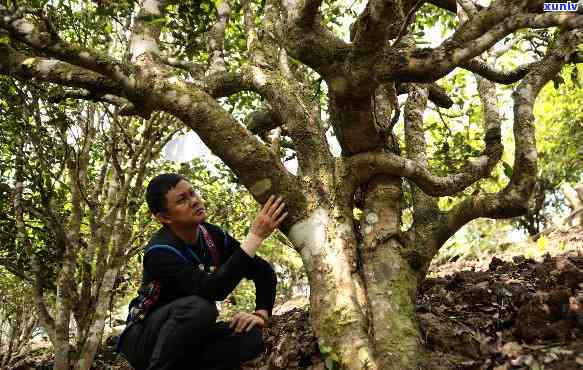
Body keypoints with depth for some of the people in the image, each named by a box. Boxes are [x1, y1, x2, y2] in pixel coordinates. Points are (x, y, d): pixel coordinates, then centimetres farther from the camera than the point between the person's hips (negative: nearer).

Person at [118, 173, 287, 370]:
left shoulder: (214, 236, -7)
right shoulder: (160, 252, -25)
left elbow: (265, 272, 2)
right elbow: (214, 290, -38)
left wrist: (261, 315, -15)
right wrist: (256, 235, -38)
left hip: (190, 337, 6)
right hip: (145, 338, -5)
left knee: (250, 338, -20)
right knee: (198, 307, -35)